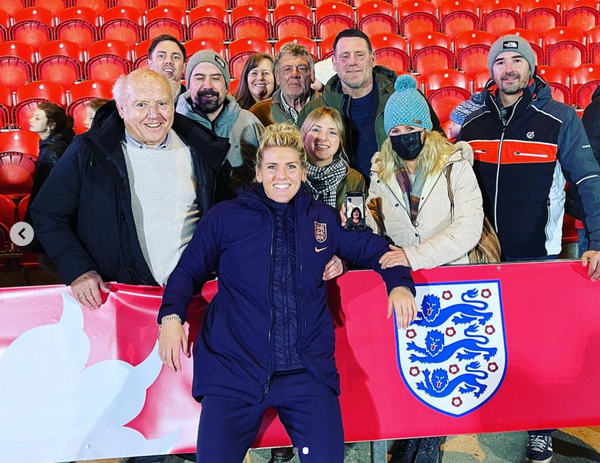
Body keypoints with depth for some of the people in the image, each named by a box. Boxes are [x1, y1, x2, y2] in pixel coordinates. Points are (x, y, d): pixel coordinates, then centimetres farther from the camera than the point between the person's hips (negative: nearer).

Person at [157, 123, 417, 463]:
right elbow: (189, 271, 10)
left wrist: (400, 283, 3)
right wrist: (171, 316, -7)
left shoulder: (325, 219, 12)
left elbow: (373, 248, 21)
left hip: (307, 371, 2)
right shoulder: (225, 217, 6)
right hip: (234, 368, -1)